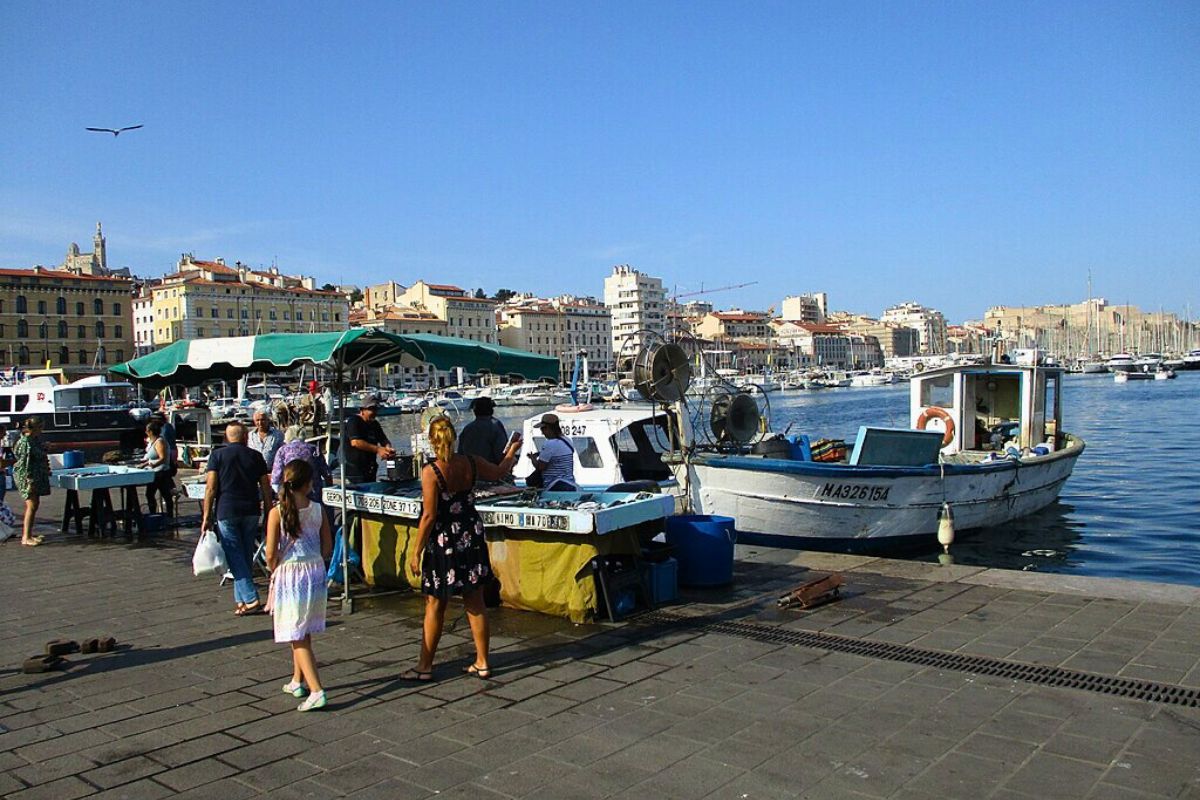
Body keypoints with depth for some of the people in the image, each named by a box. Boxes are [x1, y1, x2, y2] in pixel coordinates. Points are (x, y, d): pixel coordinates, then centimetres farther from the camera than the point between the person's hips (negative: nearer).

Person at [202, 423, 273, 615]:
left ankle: (251, 600, -8)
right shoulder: (255, 456, 7)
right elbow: (266, 488, 6)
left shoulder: (217, 455, 0)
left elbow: (211, 487, -6)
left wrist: (206, 516, -2)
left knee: (235, 557, 0)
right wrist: (268, 512, 13)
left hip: (227, 512, -3)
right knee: (246, 556, 13)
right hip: (251, 511, 3)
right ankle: (241, 600, 18)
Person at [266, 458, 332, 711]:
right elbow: (327, 547, 2)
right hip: (315, 571, 4)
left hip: (289, 574, -4)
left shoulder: (277, 512, -12)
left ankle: (316, 690, -9)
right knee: (304, 633, 21)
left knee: (297, 637, -1)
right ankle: (298, 680, 35)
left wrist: (274, 571, 7)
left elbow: (271, 553, -12)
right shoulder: (318, 510, -3)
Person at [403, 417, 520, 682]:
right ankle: (482, 663, 21)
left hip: (444, 543, -5)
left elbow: (429, 516, -18)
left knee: (435, 606, 8)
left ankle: (424, 666, 17)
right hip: (472, 540, 5)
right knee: (475, 604, 13)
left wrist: (416, 551, -9)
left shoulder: (431, 471, -18)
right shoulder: (470, 463, -5)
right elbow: (499, 472, 15)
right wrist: (512, 452, 34)